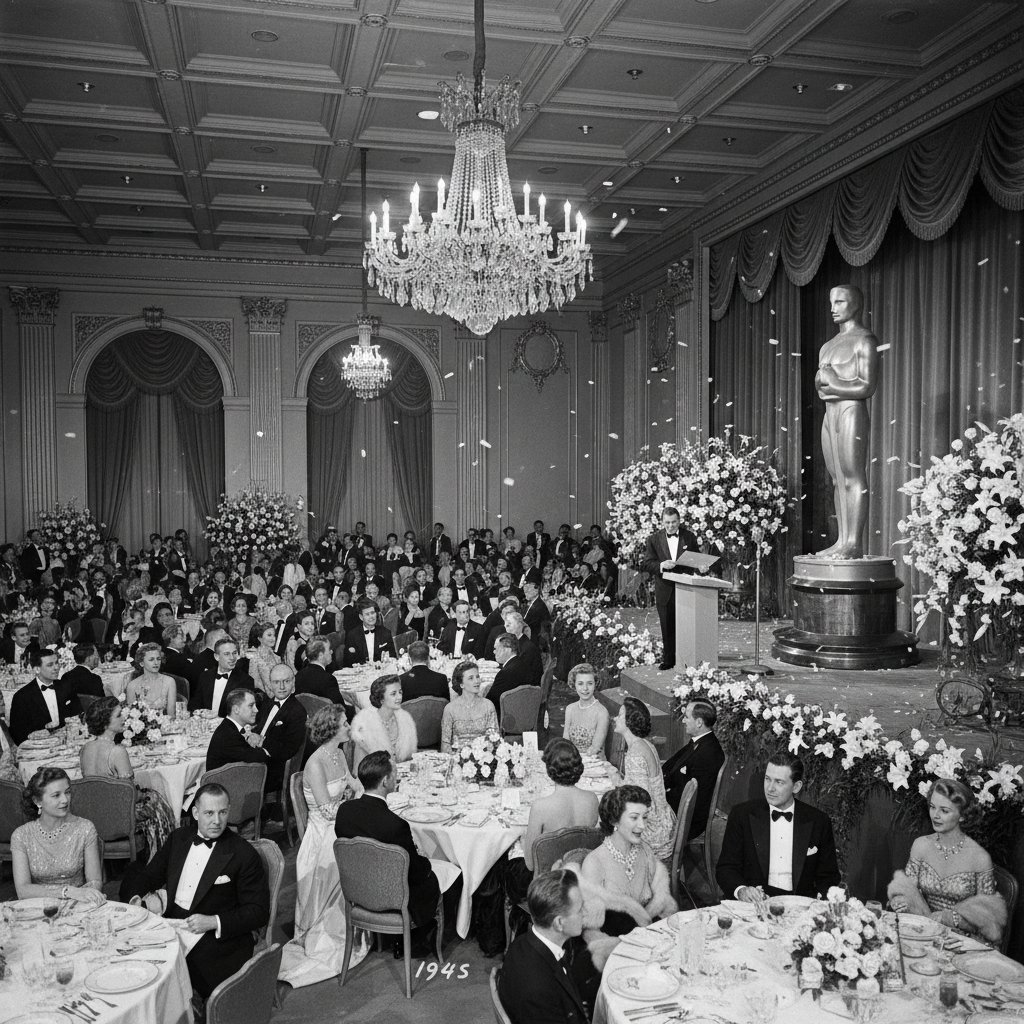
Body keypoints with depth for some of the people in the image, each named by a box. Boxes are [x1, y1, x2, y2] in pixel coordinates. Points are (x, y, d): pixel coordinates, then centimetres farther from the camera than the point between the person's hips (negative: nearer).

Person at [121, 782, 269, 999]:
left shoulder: (244, 855, -6)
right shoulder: (179, 838, 12)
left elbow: (259, 912, -6)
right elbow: (147, 877, 17)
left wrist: (214, 922, -18)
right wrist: (139, 898, -7)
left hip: (216, 938, -5)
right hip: (169, 924, 6)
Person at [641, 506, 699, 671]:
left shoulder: (689, 537, 4)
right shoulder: (654, 539, 4)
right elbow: (647, 564, -1)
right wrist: (662, 565, -20)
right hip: (664, 590, 1)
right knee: (667, 628, 7)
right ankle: (668, 660, 16)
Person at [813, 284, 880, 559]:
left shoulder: (864, 340, -4)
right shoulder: (829, 344, 22)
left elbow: (867, 386, -12)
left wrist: (832, 384, -7)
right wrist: (822, 381, -1)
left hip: (852, 412, -9)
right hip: (830, 414, 9)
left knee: (854, 477, -10)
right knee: (838, 480, 6)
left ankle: (855, 544, -11)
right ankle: (842, 541, 7)